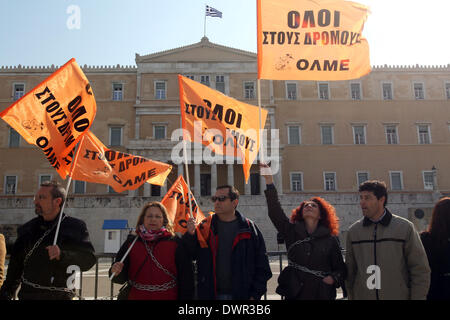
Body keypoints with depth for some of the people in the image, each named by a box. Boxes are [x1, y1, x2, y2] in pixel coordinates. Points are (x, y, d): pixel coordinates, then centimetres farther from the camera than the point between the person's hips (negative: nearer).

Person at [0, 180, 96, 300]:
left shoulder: (75, 227, -5)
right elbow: (15, 266, 14)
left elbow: (89, 259, -14)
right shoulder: (27, 229, 8)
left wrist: (62, 254, -28)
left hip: (60, 295, -3)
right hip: (28, 294, 3)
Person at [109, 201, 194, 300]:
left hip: (168, 296, -1)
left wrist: (186, 297, -11)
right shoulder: (131, 242, 1)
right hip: (136, 296, 2)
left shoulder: (175, 243, -6)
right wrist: (116, 272, -19)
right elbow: (121, 278, 1)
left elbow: (186, 278, -6)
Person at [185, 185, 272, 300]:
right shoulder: (204, 227, 4)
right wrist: (190, 235, -15)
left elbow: (262, 267, 2)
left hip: (241, 295, -1)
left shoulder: (249, 229, 0)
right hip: (210, 295, 1)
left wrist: (255, 295, -4)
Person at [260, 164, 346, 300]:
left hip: (322, 294, 0)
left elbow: (341, 269, 11)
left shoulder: (330, 239, 6)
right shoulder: (292, 232, 5)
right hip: (295, 293, 0)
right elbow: (275, 212, -7)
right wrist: (269, 181, -14)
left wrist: (333, 278, -11)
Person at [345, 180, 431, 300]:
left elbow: (420, 271, -2)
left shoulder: (405, 227, -4)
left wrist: (417, 297, -6)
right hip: (362, 296, 2)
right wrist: (351, 297, 4)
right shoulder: (353, 231, 2)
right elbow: (350, 272, 7)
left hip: (399, 295, -1)